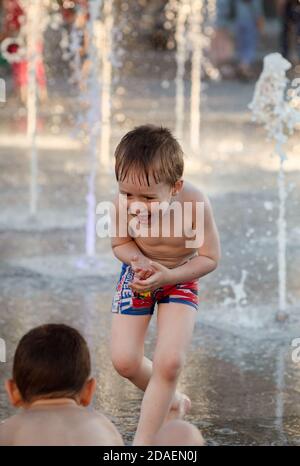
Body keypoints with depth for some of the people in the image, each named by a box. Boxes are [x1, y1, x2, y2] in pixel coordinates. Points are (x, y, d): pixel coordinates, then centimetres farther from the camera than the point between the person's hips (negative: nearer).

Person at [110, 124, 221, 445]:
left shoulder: (195, 203, -34)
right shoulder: (123, 203, -28)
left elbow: (209, 258, -21)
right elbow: (119, 243, -7)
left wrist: (168, 276, -34)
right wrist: (138, 260, -29)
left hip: (180, 277, -2)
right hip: (137, 273, 2)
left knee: (169, 362, -16)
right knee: (124, 361, -2)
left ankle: (142, 441, -1)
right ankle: (172, 401, 29)